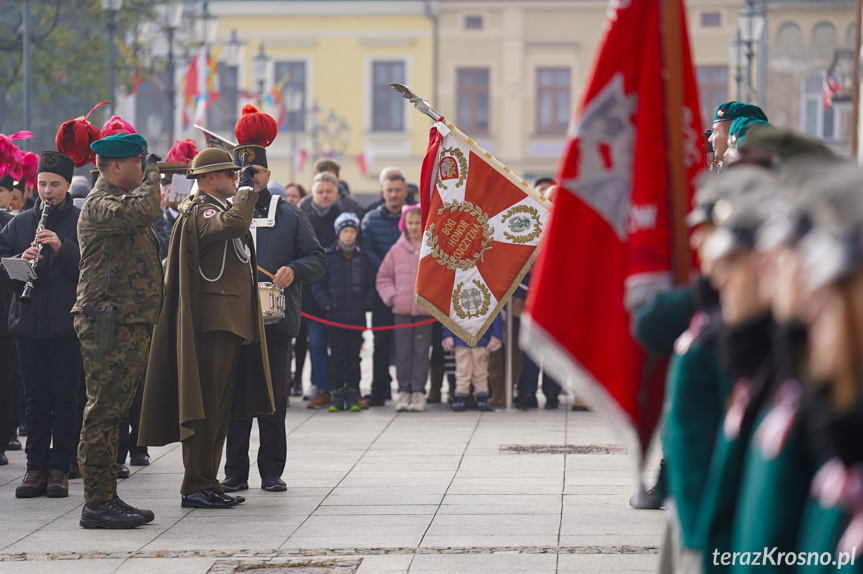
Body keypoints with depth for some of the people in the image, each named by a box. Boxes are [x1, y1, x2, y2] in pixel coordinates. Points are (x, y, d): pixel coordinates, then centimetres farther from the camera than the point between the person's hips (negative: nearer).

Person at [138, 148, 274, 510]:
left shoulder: (218, 209, 22)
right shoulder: (199, 211, -11)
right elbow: (234, 224, -30)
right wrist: (246, 186, -19)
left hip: (232, 324, 11)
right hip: (212, 322, -11)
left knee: (219, 409, 12)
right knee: (205, 407, -9)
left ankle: (207, 485, 16)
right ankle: (195, 488, -7)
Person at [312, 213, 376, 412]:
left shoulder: (364, 259, 7)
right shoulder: (327, 257, 3)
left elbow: (371, 286, 11)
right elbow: (317, 285, 5)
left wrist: (365, 304, -3)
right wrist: (326, 304, -7)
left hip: (357, 316, 1)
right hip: (334, 317, -1)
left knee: (354, 356, 5)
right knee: (336, 356, 1)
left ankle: (352, 396, 11)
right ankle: (337, 395, 7)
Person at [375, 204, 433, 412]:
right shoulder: (396, 250, 7)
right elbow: (383, 277, 13)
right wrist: (391, 296, 1)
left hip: (426, 309, -1)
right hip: (401, 309, 1)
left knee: (421, 351, 0)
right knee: (403, 351, 2)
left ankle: (418, 392, 6)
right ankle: (404, 391, 9)